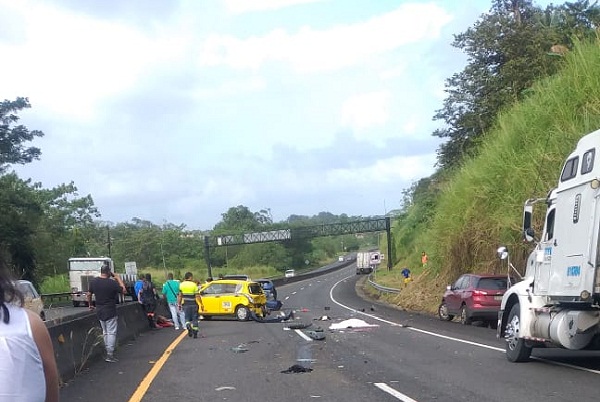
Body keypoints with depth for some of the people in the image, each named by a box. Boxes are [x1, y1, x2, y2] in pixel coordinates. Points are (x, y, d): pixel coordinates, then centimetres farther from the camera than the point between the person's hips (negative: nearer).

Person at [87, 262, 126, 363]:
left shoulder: (93, 282, 0)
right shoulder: (112, 283, -16)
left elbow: (89, 295, 9)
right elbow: (123, 291, -6)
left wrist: (90, 305, 25)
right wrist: (118, 278, 0)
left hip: (99, 311, 6)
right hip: (110, 312, -6)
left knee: (105, 332, 17)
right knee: (111, 333, -2)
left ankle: (108, 352, 20)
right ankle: (110, 354, -7)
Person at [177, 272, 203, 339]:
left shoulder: (181, 285, 2)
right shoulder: (194, 285, -8)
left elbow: (180, 296, 3)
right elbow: (197, 296, -10)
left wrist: (179, 304, 12)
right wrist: (201, 304, -5)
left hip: (185, 304, 2)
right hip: (193, 304, -2)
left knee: (187, 318, 10)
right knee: (194, 318, 9)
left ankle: (188, 326, -19)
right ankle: (195, 333, 9)